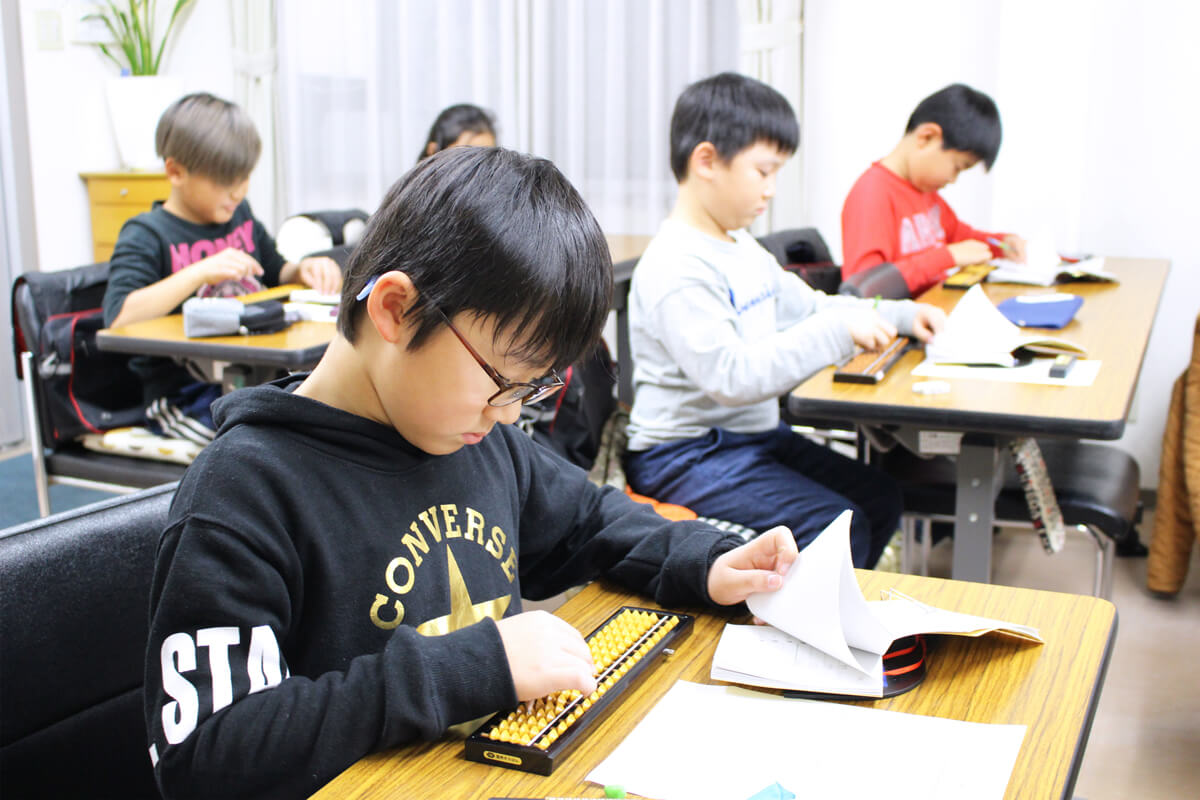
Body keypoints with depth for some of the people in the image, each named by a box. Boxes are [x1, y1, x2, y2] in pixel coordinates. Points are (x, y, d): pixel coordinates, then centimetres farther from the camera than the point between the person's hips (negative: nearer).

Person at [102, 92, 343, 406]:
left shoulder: (240, 215, 16)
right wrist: (200, 272, -23)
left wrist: (304, 269, 9)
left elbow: (276, 273, 33)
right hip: (184, 389, -7)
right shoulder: (146, 235, -5)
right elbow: (119, 318, -19)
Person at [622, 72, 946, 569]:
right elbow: (732, 376, -30)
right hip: (687, 455, -10)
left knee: (880, 498, 11)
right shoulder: (676, 267, -22)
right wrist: (838, 332, -28)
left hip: (757, 434, 10)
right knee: (838, 528, -20)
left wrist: (902, 316, 12)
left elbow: (809, 307, 24)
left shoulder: (744, 250, 11)